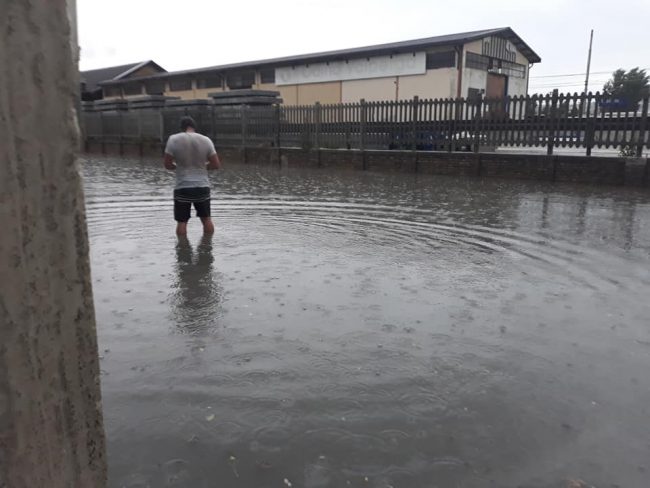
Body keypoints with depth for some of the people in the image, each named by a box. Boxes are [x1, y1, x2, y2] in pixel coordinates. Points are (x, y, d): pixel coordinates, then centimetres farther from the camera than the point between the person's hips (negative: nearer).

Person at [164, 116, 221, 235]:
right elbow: (217, 165, -2)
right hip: (202, 187, 2)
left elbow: (167, 164, -5)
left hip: (182, 188, -2)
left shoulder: (174, 139, -7)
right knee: (206, 219, 16)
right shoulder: (206, 140, -2)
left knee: (181, 221, 8)